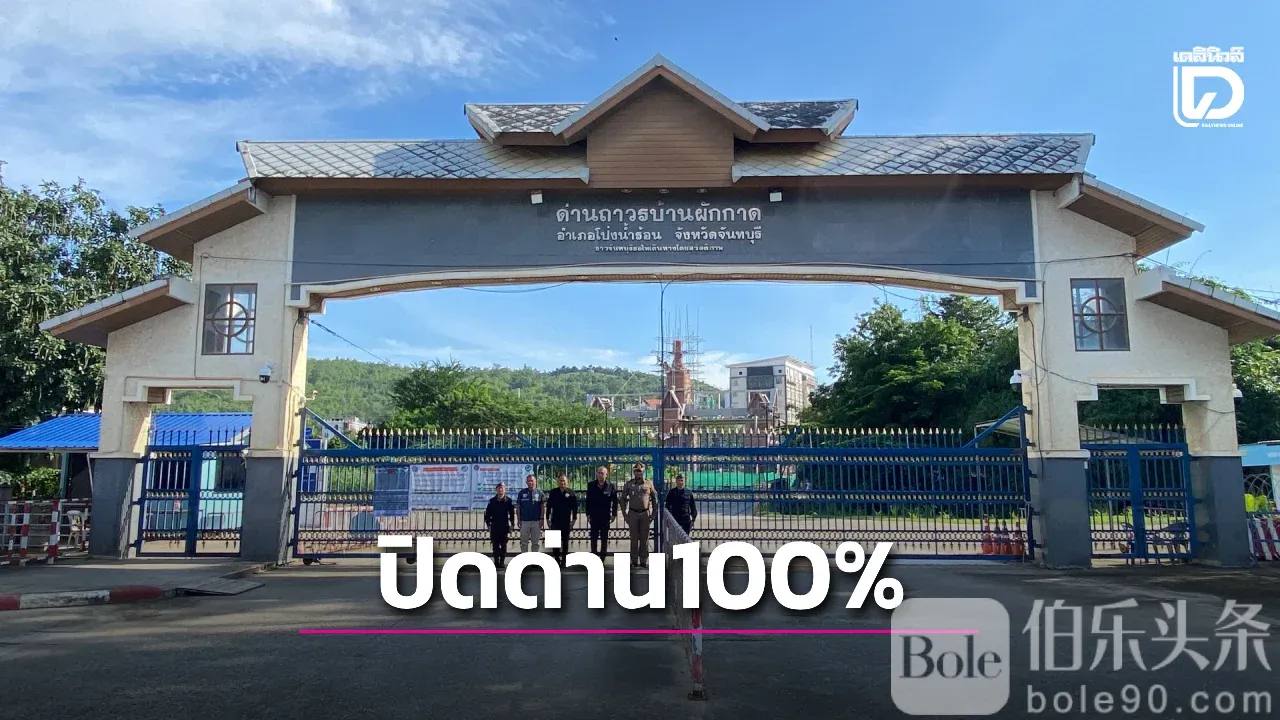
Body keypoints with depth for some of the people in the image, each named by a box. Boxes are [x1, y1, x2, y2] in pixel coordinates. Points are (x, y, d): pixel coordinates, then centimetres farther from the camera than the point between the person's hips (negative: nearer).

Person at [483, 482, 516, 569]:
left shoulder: (508, 501, 0)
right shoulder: (492, 501, 3)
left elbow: (512, 513, 4)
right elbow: (487, 514, 7)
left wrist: (512, 524, -1)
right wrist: (488, 525, 1)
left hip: (504, 526, -1)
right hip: (494, 527, 1)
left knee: (503, 545, 2)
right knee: (495, 545, 4)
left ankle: (502, 562, 9)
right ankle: (496, 561, 11)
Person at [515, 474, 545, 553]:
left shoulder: (539, 493, 2)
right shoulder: (522, 493, 2)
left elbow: (542, 507, 2)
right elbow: (518, 507, 5)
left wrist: (542, 519, -5)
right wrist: (519, 519, 1)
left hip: (536, 521, 0)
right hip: (524, 521, 0)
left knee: (535, 542, 7)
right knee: (524, 542, 5)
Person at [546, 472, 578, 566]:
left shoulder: (571, 493, -1)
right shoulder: (553, 493, 0)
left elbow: (575, 507, 0)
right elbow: (549, 506, 3)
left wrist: (574, 519, -3)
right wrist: (548, 519, 0)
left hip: (566, 522, 0)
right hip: (555, 521, 1)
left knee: (565, 542, 7)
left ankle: (564, 560, 14)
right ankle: (556, 558, 12)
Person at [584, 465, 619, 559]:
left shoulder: (611, 486, -4)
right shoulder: (591, 486, 0)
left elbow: (615, 501, -2)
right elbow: (588, 501, 3)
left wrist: (614, 514, -4)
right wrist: (588, 514, 0)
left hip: (606, 516, -1)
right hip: (594, 516, 1)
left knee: (604, 538, 7)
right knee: (594, 538, 7)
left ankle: (602, 558, 15)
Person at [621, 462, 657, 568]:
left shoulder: (649, 484, 5)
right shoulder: (629, 485, 4)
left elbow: (654, 500, 9)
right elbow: (623, 499, 7)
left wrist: (653, 514, 2)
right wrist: (624, 514, 1)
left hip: (645, 514, 0)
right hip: (633, 514, 0)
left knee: (644, 538, 4)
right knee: (634, 538, 3)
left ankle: (643, 561, 11)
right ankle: (634, 561, 10)